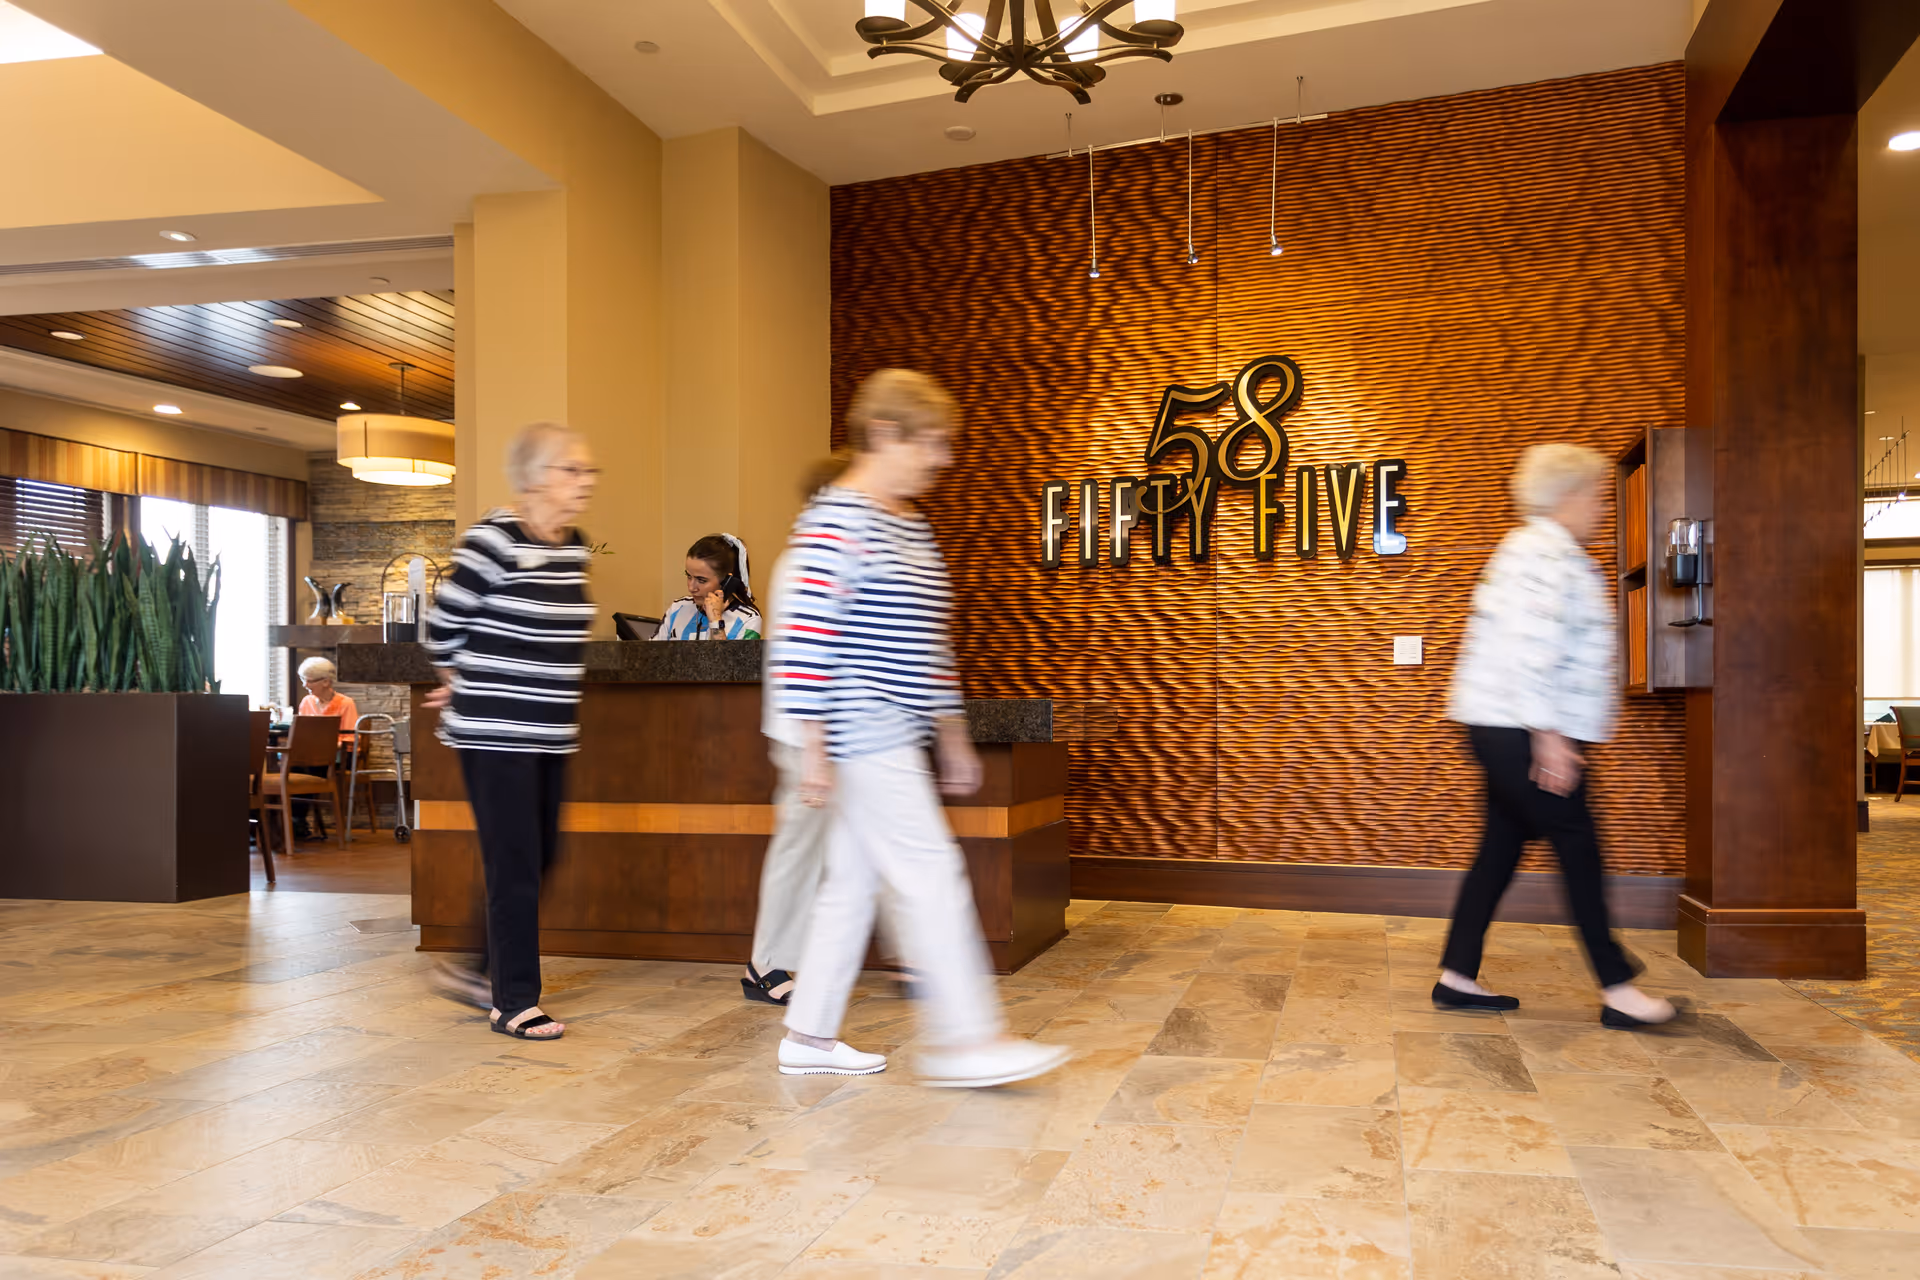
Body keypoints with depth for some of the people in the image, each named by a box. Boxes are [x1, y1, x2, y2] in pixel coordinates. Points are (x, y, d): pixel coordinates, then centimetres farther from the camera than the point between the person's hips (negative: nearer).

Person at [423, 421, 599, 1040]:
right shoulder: (494, 540, -15)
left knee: (541, 859, 14)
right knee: (514, 867, -2)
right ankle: (515, 1002, 10)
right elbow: (443, 624, -7)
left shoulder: (576, 546, 8)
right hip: (495, 733, -8)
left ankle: (475, 969, 32)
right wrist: (464, 687, 8)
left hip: (552, 733, 8)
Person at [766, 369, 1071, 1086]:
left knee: (855, 880, 12)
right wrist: (814, 750, -19)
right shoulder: (836, 523, -13)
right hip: (862, 734, -9)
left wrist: (953, 736, 21)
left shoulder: (912, 527, 17)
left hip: (894, 737, 9)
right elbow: (801, 641, -18)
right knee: (931, 876, -6)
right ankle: (963, 1038, 3)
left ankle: (808, 1037, 21)